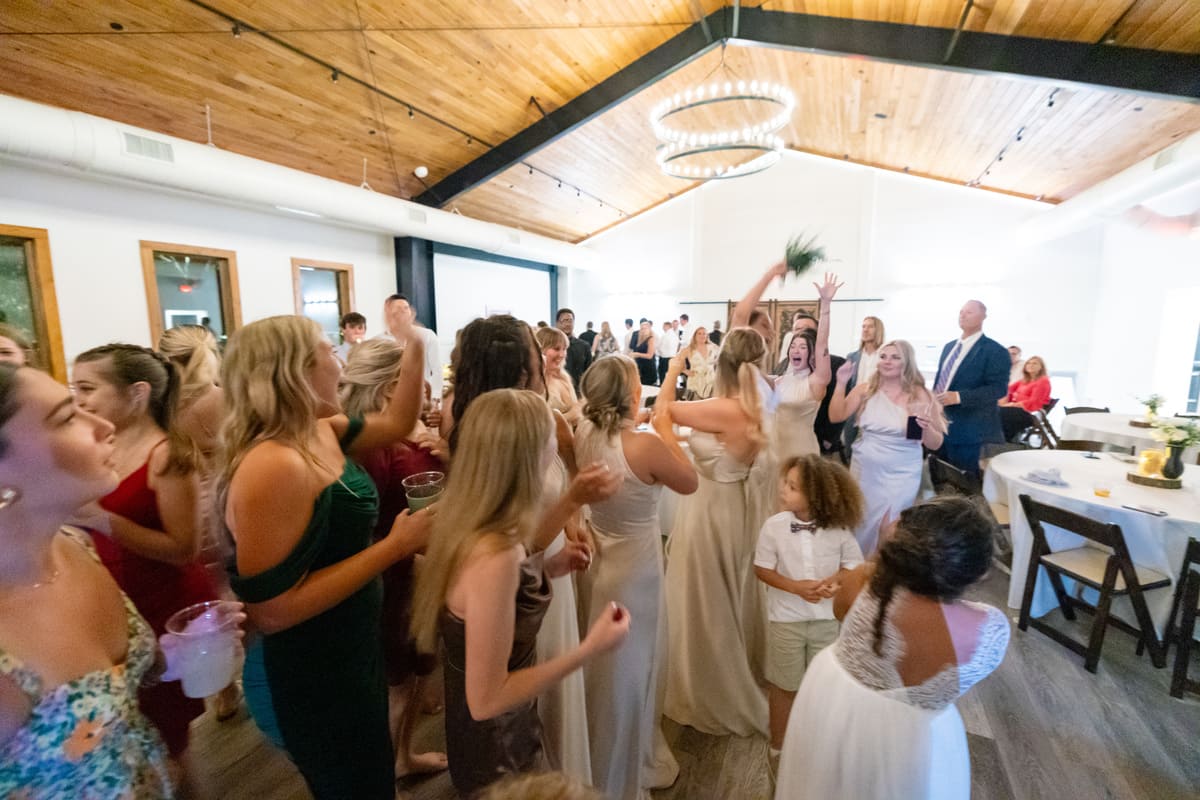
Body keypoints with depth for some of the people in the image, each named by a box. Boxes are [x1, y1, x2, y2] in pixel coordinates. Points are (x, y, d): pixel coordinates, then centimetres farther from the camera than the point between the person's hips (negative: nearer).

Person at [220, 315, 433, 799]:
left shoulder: (323, 434, -3)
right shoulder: (274, 467, -30)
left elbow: (396, 425, 10)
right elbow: (272, 611, -29)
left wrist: (415, 350, 0)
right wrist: (395, 546, -28)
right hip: (309, 676, -9)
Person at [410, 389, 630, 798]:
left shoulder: (468, 521, -11)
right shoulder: (493, 557, -37)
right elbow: (486, 699, -29)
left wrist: (545, 567, -2)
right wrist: (591, 647, -26)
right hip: (495, 737, -8)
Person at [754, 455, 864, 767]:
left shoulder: (838, 529, -15)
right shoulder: (774, 526, -19)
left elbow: (854, 563, -1)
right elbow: (763, 568, -10)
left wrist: (833, 581, -20)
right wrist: (797, 587, -22)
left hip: (827, 618, 2)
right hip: (786, 619, -1)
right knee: (783, 685, 15)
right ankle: (778, 746, 38)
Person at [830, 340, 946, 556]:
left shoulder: (920, 396, -6)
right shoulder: (865, 390, -1)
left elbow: (935, 444, -3)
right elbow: (836, 416, -9)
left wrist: (927, 428, -24)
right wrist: (841, 383, -17)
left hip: (900, 476, -2)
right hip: (863, 472, 3)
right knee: (859, 527, 15)